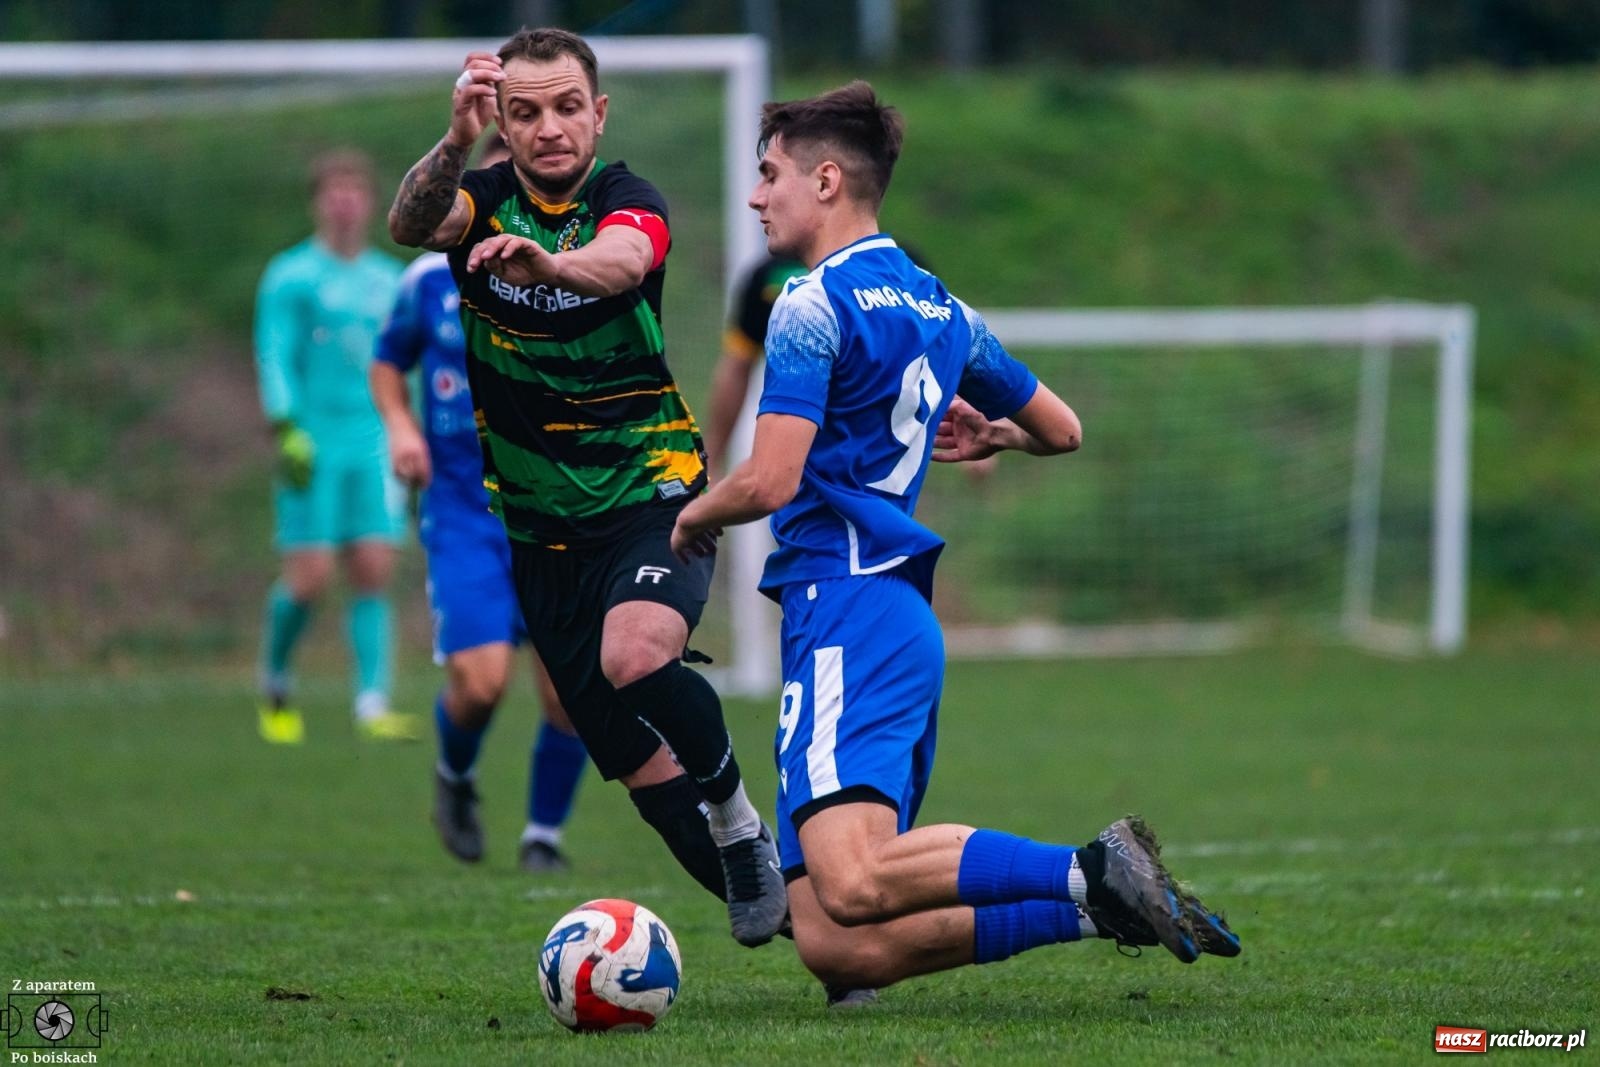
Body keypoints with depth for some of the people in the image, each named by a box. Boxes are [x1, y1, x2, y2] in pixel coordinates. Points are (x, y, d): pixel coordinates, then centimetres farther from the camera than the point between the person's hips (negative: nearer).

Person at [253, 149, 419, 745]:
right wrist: (286, 432, -19)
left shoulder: (390, 281, 15)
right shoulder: (290, 276, 1)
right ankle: (274, 684, 16)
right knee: (310, 577, -8)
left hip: (376, 445, 4)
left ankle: (372, 706, -11)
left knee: (374, 573, -7)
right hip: (313, 446, -4)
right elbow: (275, 358, -7)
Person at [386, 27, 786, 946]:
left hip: (651, 493, -4)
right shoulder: (484, 200, -1)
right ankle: (753, 891, 24)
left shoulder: (627, 199, -11)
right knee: (636, 763, 5)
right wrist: (455, 142, -46)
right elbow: (411, 224, -25)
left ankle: (737, 810, -8)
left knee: (635, 659, -32)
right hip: (541, 523, 4)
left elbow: (622, 259, -35)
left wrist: (548, 263, -59)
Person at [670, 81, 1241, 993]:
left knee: (850, 884, -28)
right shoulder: (941, 310, 20)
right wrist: (992, 434, 53)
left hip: (847, 616, -9)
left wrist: (694, 516, 8)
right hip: (908, 618, 9)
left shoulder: (813, 307, -5)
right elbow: (1062, 430, 31)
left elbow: (770, 482, -14)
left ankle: (1089, 874, -30)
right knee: (837, 948, -2)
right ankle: (1097, 902, -8)